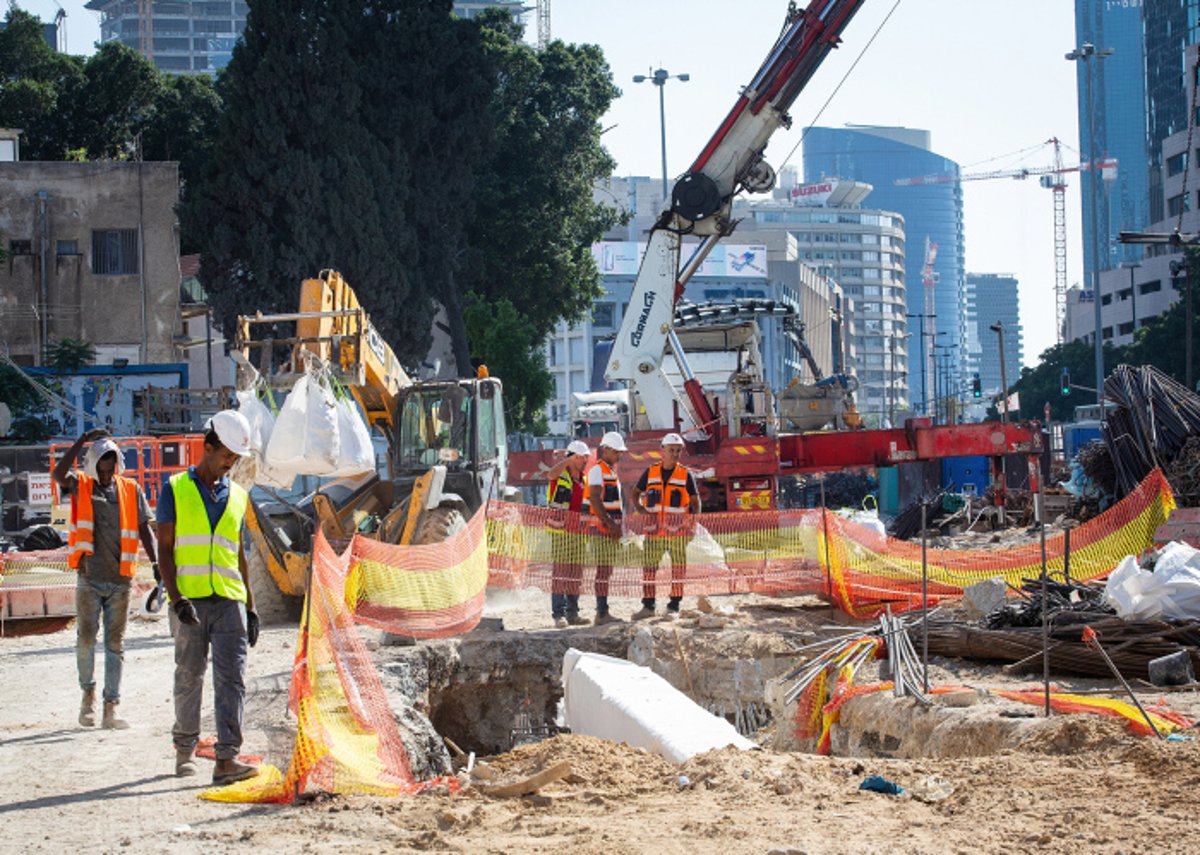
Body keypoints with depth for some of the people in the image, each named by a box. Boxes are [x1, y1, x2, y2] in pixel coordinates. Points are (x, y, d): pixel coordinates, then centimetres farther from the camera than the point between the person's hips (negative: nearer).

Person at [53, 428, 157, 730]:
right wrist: (83, 440, -18)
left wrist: (156, 563, -5)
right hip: (89, 578, -1)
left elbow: (144, 529, 6)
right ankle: (88, 694, 22)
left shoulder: (130, 490, 6)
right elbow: (58, 474, -18)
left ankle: (110, 709, 4)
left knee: (115, 642, 3)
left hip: (120, 580, 1)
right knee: (86, 637, -1)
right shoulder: (81, 487, 2)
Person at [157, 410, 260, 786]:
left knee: (231, 678, -9)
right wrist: (177, 598, -11)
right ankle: (185, 749, 23)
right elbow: (164, 548, 0)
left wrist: (250, 607, 16)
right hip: (189, 600, -2)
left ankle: (227, 758, -14)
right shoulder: (177, 489, 5)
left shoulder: (237, 496, 16)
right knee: (189, 677, 7)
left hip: (229, 600, 2)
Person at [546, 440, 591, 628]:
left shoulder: (583, 479, 17)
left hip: (577, 531, 7)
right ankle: (558, 614, -10)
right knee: (561, 570, -10)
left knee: (575, 572, 8)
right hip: (561, 530, -7)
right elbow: (552, 473, -30)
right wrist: (571, 459, -37)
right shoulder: (561, 474, -4)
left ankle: (572, 613, 14)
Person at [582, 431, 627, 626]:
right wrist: (609, 524, -20)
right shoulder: (597, 470, -9)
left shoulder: (611, 471, 21)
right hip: (600, 528, -10)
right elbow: (595, 500, -18)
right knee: (603, 569, -11)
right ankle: (602, 613, -13)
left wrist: (617, 527, 17)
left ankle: (602, 612, 14)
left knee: (607, 570, 10)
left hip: (610, 529, 10)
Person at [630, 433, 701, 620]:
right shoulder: (650, 473, 9)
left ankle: (674, 607, 9)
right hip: (654, 528, 2)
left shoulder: (686, 475, 5)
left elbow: (695, 501, 9)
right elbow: (636, 492, 21)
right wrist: (639, 507, 2)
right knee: (648, 567, 3)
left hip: (678, 530, -2)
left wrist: (693, 525, -1)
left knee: (678, 568, 1)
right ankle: (648, 605, 11)